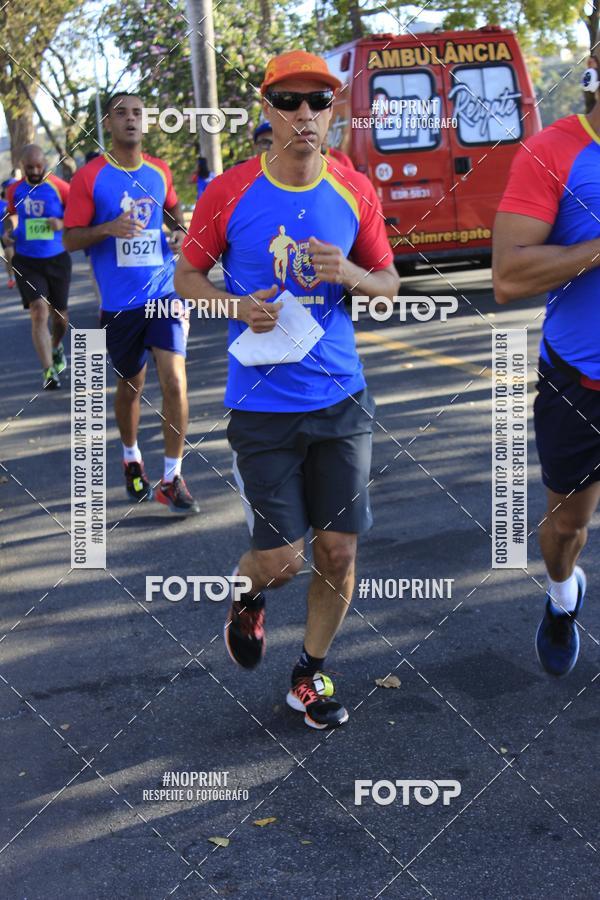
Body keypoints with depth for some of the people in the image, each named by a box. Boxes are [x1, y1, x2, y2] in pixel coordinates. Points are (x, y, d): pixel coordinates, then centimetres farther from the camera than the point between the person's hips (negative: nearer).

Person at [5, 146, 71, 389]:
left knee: (59, 315, 14)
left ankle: (56, 347, 47)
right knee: (39, 312, -14)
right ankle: (48, 371, -12)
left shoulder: (59, 187, -9)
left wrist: (62, 223, -23)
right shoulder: (14, 190, 1)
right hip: (26, 261, 0)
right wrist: (10, 230, -1)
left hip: (57, 259, 0)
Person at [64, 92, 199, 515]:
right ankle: (131, 457, 40)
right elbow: (70, 239, -4)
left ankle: (173, 478, 3)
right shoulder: (89, 177, -5)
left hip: (164, 292, 2)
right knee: (131, 384, 12)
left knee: (175, 381, -11)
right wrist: (107, 228, -22)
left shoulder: (160, 171, 6)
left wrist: (180, 232, 5)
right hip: (120, 302, -2)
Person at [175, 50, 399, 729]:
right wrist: (237, 307, -15)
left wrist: (350, 274, -12)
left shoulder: (355, 194, 2)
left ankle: (310, 674, 29)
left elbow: (388, 283, 11)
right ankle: (247, 596, 35)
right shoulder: (229, 193, -5)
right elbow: (187, 276, 5)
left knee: (338, 550, 6)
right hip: (263, 402, -3)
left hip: (342, 397, 3)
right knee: (281, 558, -3)